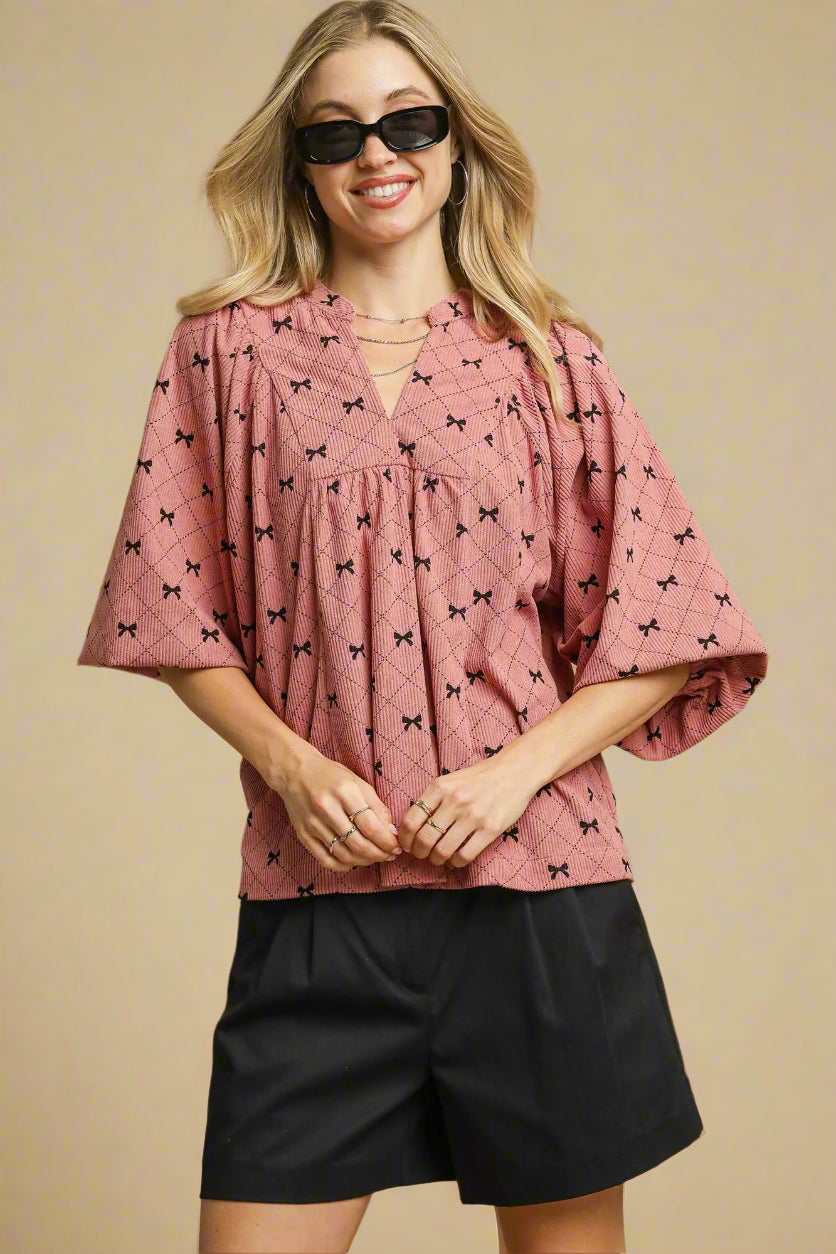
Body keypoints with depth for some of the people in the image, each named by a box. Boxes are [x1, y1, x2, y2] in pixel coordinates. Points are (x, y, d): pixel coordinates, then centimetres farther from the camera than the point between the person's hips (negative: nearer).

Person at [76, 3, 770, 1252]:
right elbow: (182, 621, 7)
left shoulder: (552, 362, 6)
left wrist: (520, 768, -9)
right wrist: (290, 763, -9)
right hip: (317, 888, 0)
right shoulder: (230, 351, 7)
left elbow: (659, 639, 4)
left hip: (540, 879, 1)